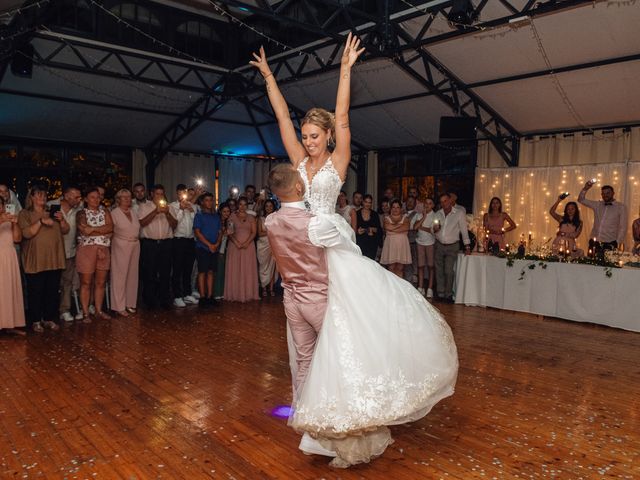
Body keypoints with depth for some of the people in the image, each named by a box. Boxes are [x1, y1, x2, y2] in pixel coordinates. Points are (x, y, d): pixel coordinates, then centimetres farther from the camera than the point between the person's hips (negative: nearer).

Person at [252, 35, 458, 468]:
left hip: (334, 245, -4)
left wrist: (346, 69, -8)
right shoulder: (300, 160, 12)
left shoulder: (337, 161, 3)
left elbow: (342, 117, -6)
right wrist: (269, 76, 16)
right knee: (336, 320, 9)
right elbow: (282, 116, 13)